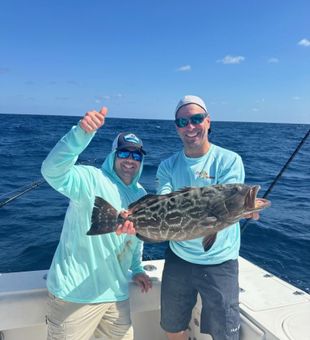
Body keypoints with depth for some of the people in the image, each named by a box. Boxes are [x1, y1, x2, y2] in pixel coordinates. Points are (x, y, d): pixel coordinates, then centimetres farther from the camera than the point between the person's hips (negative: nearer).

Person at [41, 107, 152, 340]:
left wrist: (136, 269, 16)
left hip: (116, 293, 7)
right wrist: (83, 133, -49)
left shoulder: (142, 196, 8)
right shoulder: (91, 180, -16)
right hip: (74, 294, -7)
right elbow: (53, 171, -36)